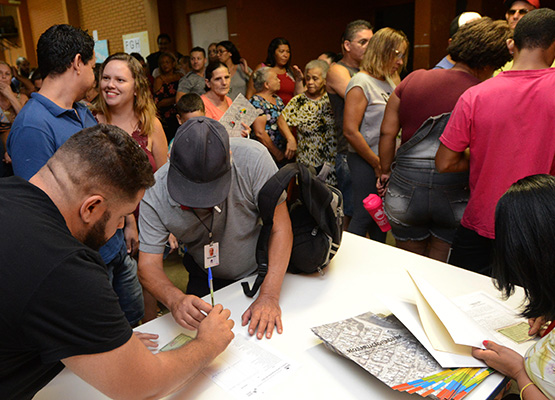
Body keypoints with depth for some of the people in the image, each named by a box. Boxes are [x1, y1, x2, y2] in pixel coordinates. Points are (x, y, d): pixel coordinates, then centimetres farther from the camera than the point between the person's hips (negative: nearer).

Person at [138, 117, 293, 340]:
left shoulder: (252, 159, -31)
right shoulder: (155, 194, -25)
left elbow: (280, 229, -26)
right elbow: (148, 265, -22)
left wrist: (269, 296, -34)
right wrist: (174, 299, -43)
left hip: (264, 269, -1)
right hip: (206, 279, 1)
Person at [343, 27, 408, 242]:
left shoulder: (389, 83, 13)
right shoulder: (361, 83, -11)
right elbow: (350, 131, -19)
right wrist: (377, 164, -13)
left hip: (386, 162, 8)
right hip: (366, 162, -7)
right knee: (363, 217, -1)